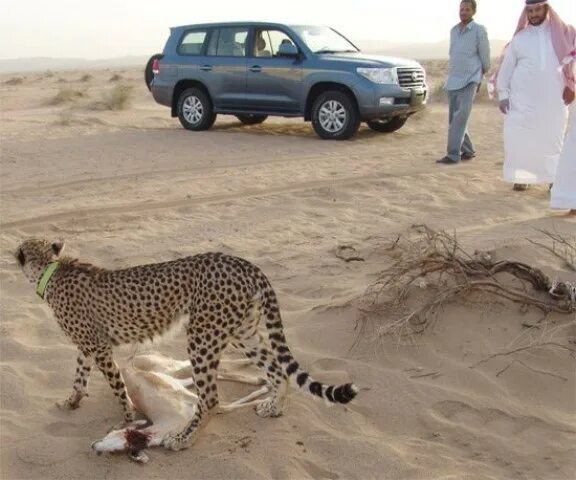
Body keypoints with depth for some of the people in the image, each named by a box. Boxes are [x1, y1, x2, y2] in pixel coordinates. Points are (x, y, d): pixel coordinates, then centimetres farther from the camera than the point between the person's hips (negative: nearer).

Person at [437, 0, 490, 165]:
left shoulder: (479, 30, -7)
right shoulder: (454, 31, 11)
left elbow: (485, 57, 2)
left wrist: (482, 76, 13)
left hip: (469, 82, -6)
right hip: (453, 81, 6)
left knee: (460, 119, -15)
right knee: (455, 119, 8)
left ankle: (453, 154, -17)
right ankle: (468, 151, 21)